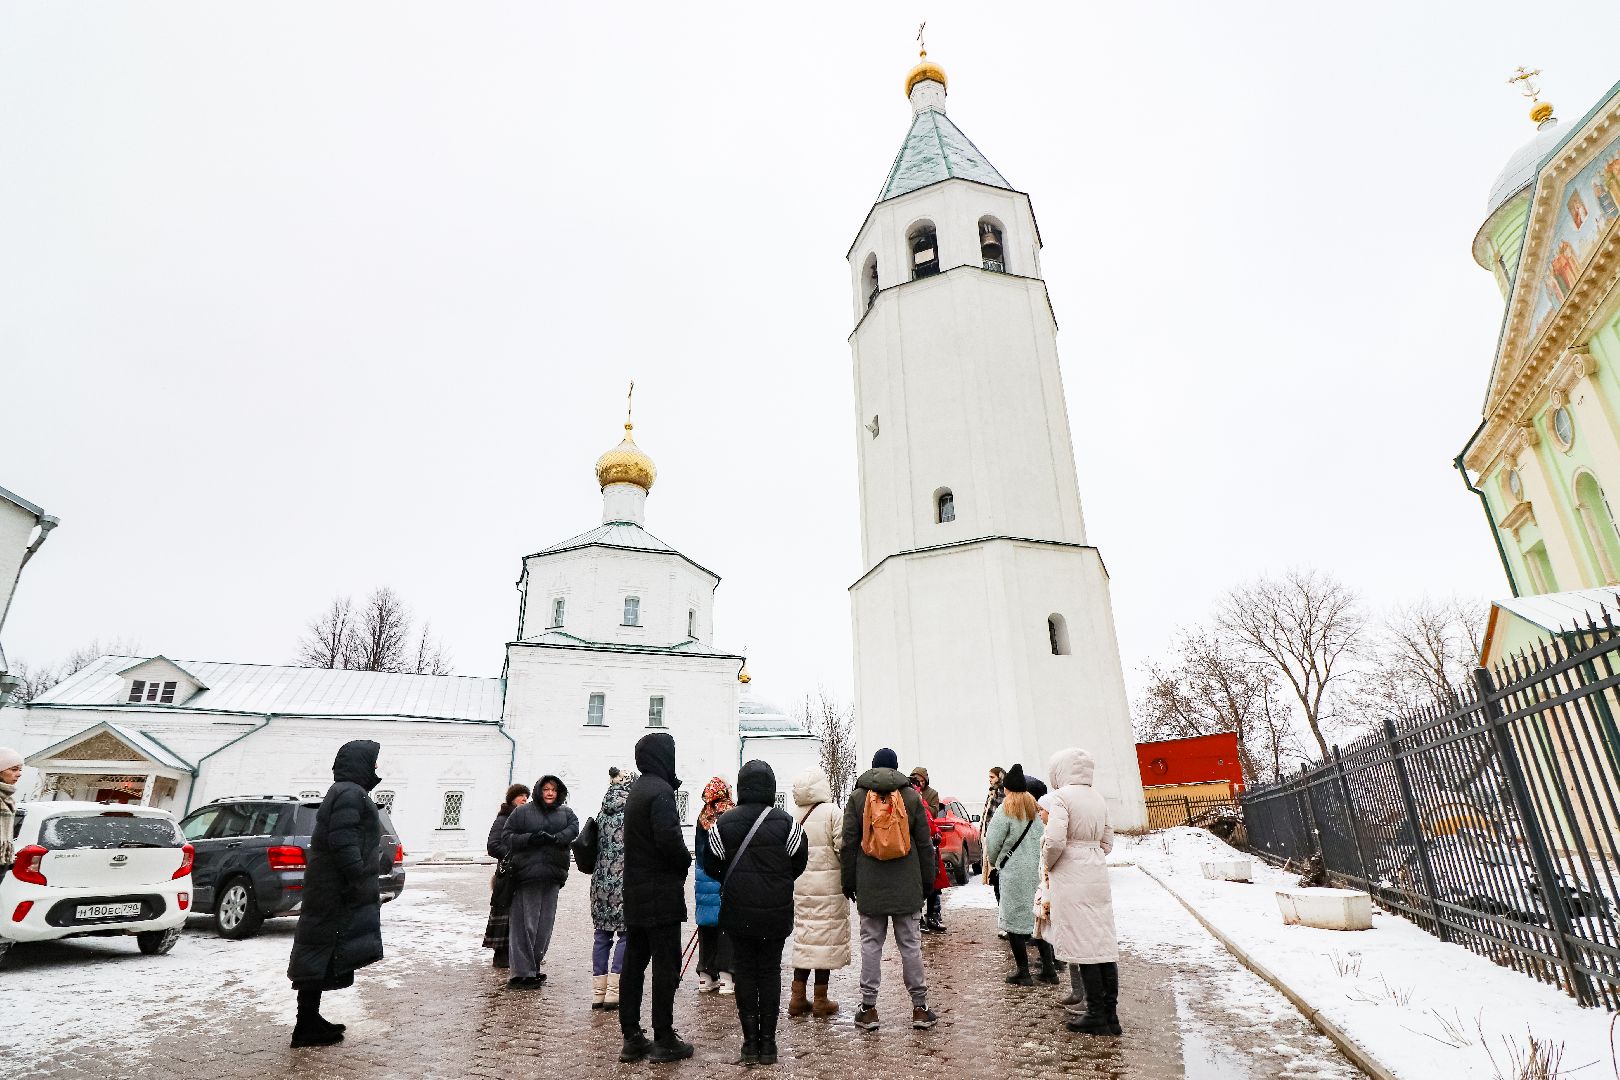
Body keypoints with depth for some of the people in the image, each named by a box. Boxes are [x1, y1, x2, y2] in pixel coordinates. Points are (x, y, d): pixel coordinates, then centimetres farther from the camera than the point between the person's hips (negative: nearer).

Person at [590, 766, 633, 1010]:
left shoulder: (602, 812, 10)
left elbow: (594, 846, 14)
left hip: (601, 880, 6)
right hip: (625, 880, -6)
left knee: (602, 933, 12)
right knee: (626, 932, 2)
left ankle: (598, 991, 18)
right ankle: (613, 991, 1)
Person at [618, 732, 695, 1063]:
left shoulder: (637, 790, 13)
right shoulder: (660, 791, -17)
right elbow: (669, 838, -25)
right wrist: (685, 861, -7)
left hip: (635, 892, 9)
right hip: (661, 893, -9)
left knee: (634, 963, 11)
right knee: (666, 964, 0)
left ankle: (632, 1038, 18)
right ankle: (663, 1039, 7)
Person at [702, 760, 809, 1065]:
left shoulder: (725, 822, -8)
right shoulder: (785, 822, -10)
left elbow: (711, 863, -1)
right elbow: (799, 862, -2)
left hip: (738, 911, 0)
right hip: (776, 912, 0)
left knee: (745, 972, 13)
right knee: (770, 972, 12)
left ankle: (750, 1042, 17)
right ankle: (768, 1042, 17)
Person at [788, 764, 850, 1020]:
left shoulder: (794, 816, 2)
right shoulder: (832, 812, -12)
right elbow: (843, 847, -14)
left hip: (801, 886, 5)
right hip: (828, 886, -5)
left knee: (804, 940, 14)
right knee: (826, 939, 5)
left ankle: (798, 997, 18)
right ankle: (821, 1000, 13)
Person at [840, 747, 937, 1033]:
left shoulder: (857, 797, -1)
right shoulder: (912, 797, 0)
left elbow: (849, 844, 0)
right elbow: (925, 844, 4)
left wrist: (848, 881, 8)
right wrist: (928, 880, 12)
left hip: (869, 886, 0)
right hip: (907, 885, 0)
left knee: (871, 944, 7)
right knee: (911, 944, 8)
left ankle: (869, 1008, 11)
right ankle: (919, 1008, 14)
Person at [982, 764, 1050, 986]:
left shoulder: (1006, 812, -12)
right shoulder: (1038, 811, 6)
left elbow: (992, 844, -10)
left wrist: (993, 862, 9)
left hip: (1015, 874, -6)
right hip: (1039, 872, 6)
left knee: (1015, 920, 3)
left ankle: (1023, 971, 7)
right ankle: (1048, 968, 19)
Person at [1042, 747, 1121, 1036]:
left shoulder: (1063, 796, -13)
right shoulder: (1098, 799, 10)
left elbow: (1055, 840, -21)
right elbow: (1107, 843, 16)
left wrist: (1047, 863, -3)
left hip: (1071, 875, -7)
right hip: (1098, 874, 8)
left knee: (1083, 945, 0)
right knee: (1104, 942, 11)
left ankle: (1097, 1016, 8)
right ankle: (1110, 1014, 18)